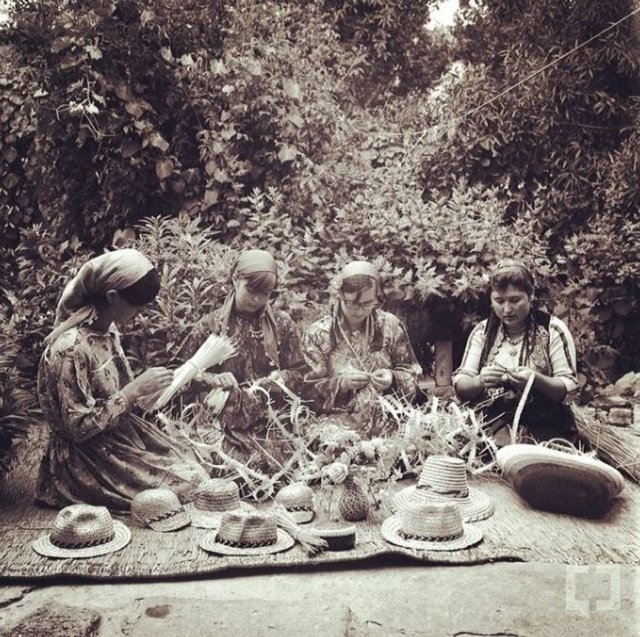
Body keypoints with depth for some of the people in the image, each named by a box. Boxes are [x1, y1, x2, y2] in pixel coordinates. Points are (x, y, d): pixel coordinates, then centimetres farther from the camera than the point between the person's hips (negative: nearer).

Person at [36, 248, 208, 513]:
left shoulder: (107, 328, -1)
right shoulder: (70, 349, -27)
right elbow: (80, 425, -23)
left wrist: (144, 389, -3)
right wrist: (135, 390, -23)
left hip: (120, 430, 8)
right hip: (88, 453, -8)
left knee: (191, 462, 1)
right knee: (185, 485, -11)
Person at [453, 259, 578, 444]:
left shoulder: (553, 329, 0)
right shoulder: (482, 331, 7)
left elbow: (569, 388, -3)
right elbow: (460, 387, 3)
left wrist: (535, 380, -23)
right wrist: (480, 381, -19)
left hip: (542, 428, -2)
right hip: (490, 424, 2)